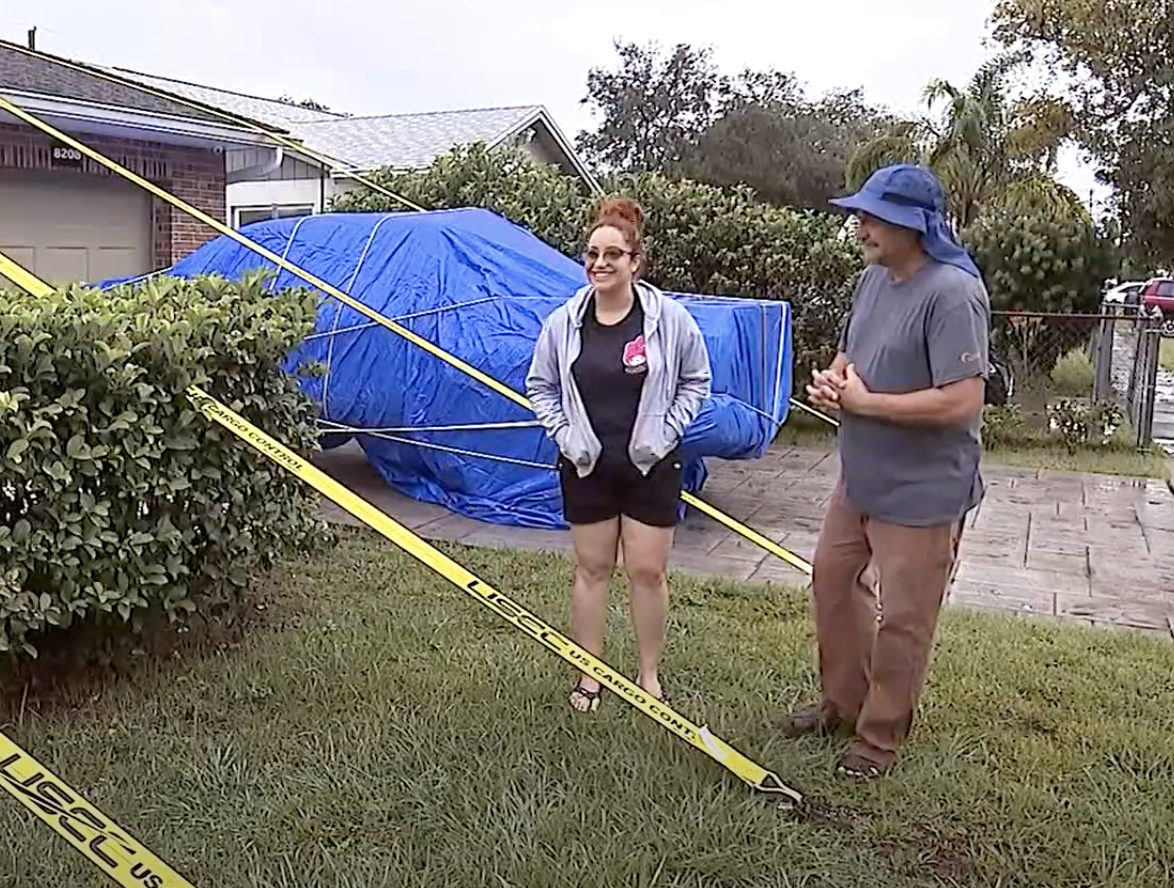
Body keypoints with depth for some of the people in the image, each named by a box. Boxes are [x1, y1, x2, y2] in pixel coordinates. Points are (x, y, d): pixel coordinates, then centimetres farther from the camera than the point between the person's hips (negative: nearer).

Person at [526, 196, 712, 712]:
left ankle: (649, 674, 24)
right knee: (591, 568, 11)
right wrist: (564, 434, -2)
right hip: (587, 467, 2)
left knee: (647, 572, 6)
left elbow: (696, 382, 3)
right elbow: (540, 387, 9)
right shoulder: (564, 322, -4)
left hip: (651, 467, -1)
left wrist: (665, 432, -5)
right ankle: (589, 674, 25)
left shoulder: (668, 318, -9)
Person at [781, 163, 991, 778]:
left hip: (922, 492, -9)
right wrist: (832, 379, -5)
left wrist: (863, 402, -22)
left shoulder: (952, 294, -23)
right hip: (860, 476, 9)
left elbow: (962, 401, -30)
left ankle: (882, 735, 25)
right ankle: (841, 703, 39)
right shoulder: (872, 278, 4)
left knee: (901, 618, 5)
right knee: (832, 581, 20)